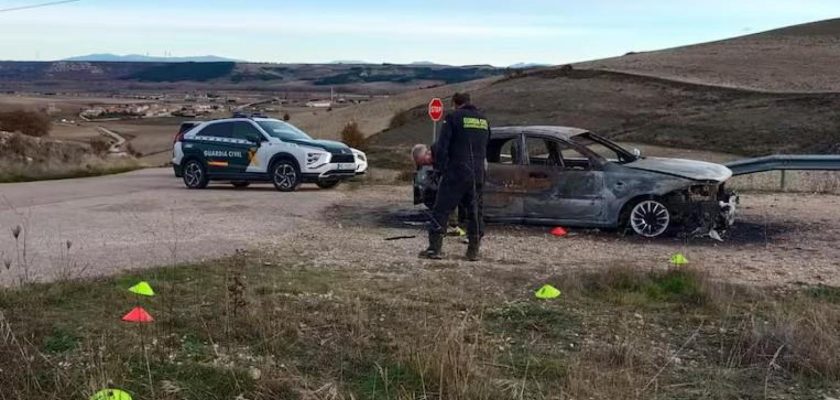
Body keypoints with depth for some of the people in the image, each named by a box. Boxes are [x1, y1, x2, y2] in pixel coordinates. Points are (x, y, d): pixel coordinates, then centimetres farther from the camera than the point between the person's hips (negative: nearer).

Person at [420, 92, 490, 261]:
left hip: (456, 173, -5)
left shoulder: (453, 117, -5)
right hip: (478, 174, 6)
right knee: (475, 212, 13)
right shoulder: (483, 120, 14)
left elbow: (442, 147, -9)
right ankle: (474, 251, 14)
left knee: (442, 210, 0)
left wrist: (441, 168, 1)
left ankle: (435, 248, -2)